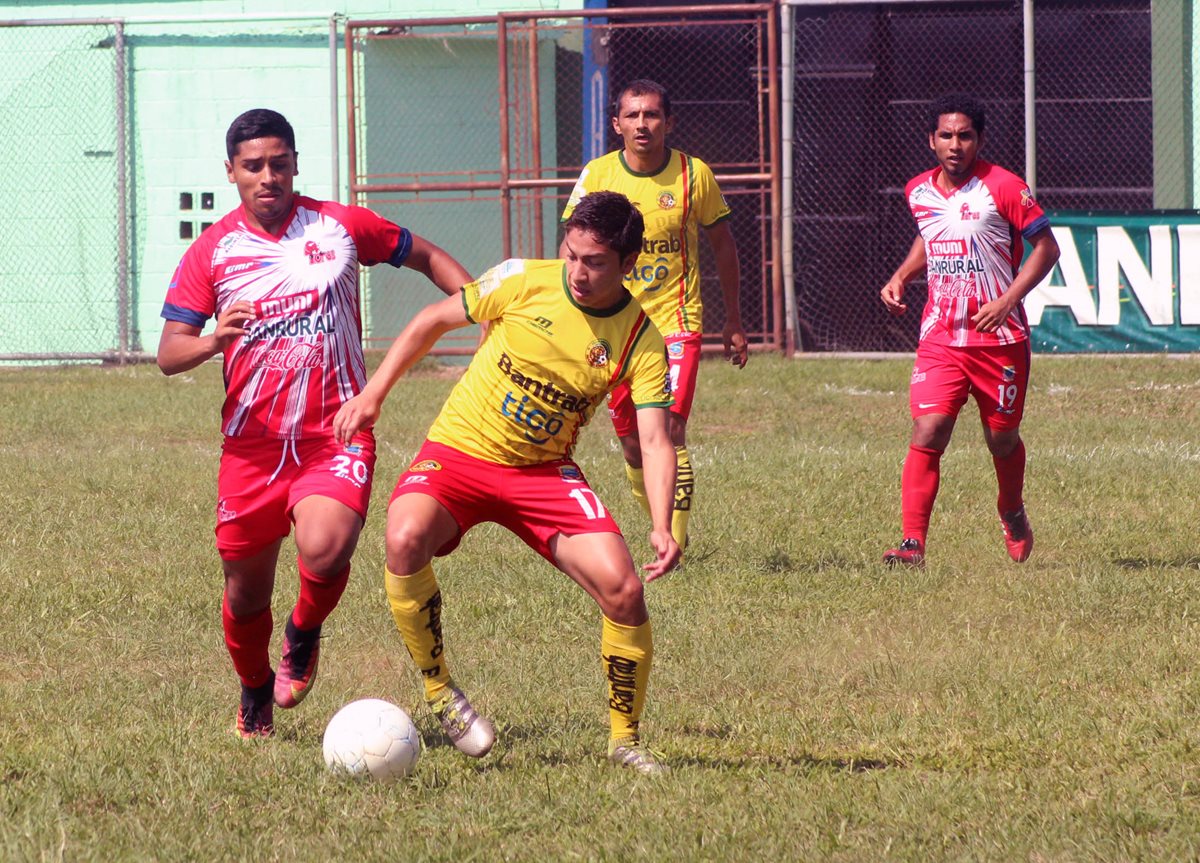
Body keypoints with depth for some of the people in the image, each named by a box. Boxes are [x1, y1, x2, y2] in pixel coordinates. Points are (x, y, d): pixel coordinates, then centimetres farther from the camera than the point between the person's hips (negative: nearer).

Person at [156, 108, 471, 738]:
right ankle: (255, 693, 38)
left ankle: (304, 635, 7)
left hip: (337, 434, -1)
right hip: (251, 444, 1)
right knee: (245, 593, 6)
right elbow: (168, 354, -2)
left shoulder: (341, 227, 2)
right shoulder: (211, 253, 1)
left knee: (324, 549, -27)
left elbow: (427, 257, 16)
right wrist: (214, 339, -24)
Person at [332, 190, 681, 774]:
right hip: (458, 450, -1)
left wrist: (662, 527, -32)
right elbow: (433, 321, 4)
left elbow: (656, 441, -16)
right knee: (405, 539, -33)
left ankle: (624, 739, 5)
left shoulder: (640, 341, -10)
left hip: (545, 472, 1)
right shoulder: (522, 282, -11)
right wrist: (372, 395, 0)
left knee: (623, 588, -17)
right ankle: (439, 693, -14)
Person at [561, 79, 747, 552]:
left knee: (669, 429, -18)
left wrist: (733, 320, 11)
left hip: (677, 321, -2)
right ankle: (666, 525, 28)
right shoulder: (597, 175, -3)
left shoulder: (694, 174, -5)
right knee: (632, 443, 6)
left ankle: (674, 543, -13)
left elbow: (722, 245, 8)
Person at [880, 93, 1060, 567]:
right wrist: (900, 277, 7)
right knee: (928, 431, -14)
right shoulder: (918, 192, 5)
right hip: (940, 337, 3)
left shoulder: (1003, 188, -10)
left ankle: (1012, 514, 42)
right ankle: (913, 543, -18)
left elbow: (1046, 247, -6)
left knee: (1002, 439, 11)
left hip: (999, 337, -3)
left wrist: (1006, 301, -16)